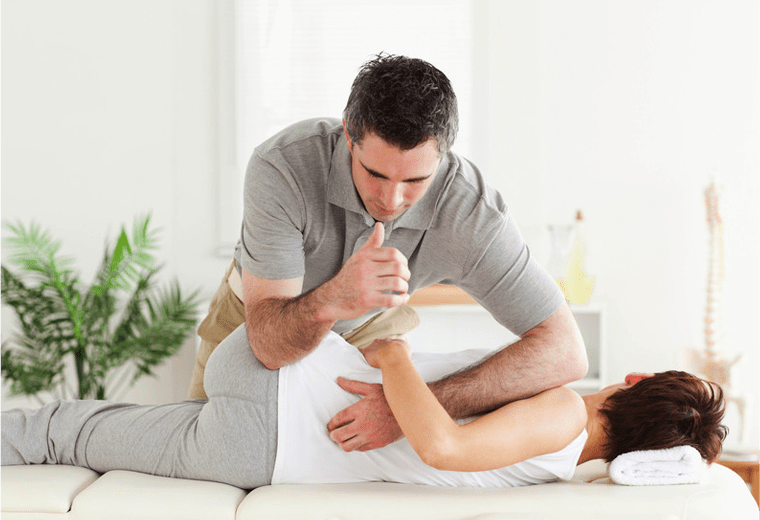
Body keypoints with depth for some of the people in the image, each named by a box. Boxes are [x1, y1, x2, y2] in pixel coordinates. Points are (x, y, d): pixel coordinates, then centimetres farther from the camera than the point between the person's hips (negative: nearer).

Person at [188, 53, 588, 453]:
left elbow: (565, 351, -38)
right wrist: (331, 299, -67)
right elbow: (269, 344, -43)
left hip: (369, 329, 1)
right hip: (265, 307, 0)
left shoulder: (471, 213, -38)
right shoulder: (282, 167, -42)